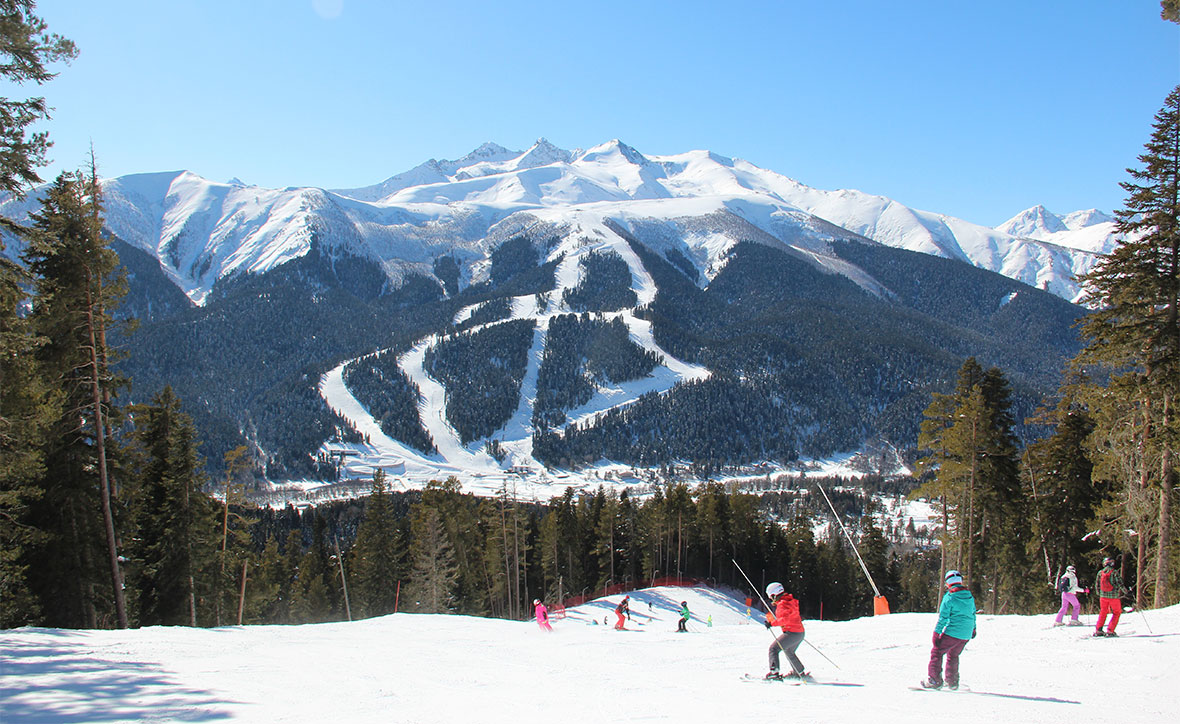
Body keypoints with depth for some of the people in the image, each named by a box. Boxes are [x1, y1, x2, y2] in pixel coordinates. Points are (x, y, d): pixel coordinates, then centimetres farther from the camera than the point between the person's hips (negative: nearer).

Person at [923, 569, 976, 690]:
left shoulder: (949, 597, -11)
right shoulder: (970, 596, 7)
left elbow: (943, 617, -13)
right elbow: (973, 614, 18)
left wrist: (937, 633, -10)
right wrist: (973, 628, 33)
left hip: (952, 632, -7)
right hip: (966, 635, 7)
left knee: (937, 652, 2)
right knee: (953, 655, 22)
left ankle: (935, 680, -4)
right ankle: (952, 681, 24)